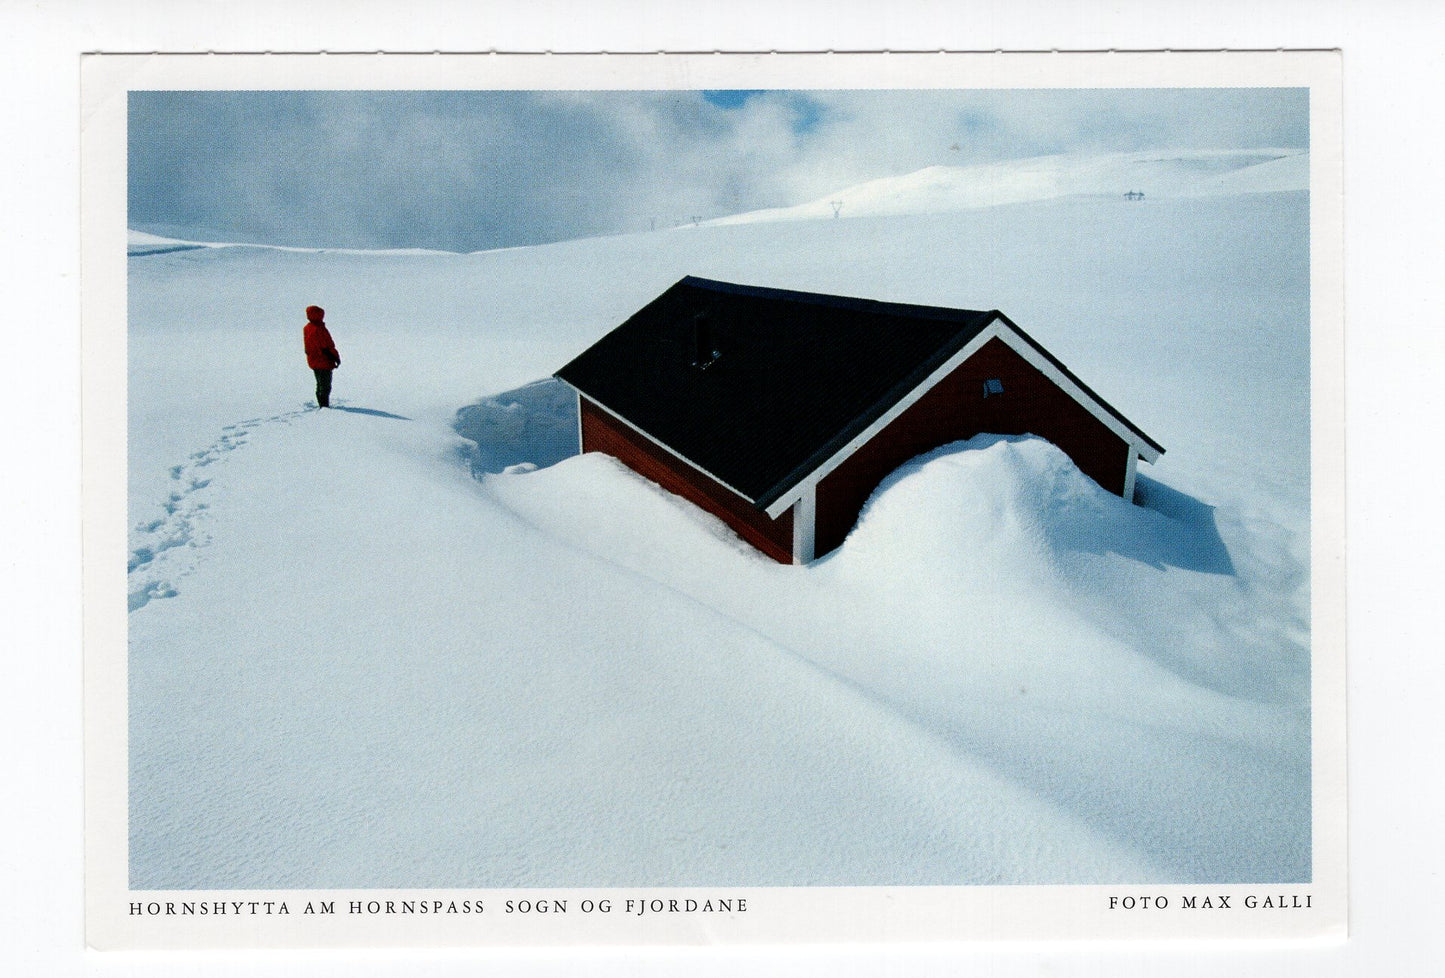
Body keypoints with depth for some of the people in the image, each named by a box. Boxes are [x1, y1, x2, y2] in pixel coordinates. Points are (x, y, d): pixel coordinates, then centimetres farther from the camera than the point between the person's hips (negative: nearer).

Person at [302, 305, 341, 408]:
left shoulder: (306, 328, 4)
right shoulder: (320, 329, -23)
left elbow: (307, 347, 13)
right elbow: (329, 346, -20)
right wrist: (337, 358, -8)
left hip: (312, 362, 9)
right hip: (324, 362, -9)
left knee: (320, 384, 20)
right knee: (326, 386, -1)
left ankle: (322, 405, 27)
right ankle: (325, 405, -1)